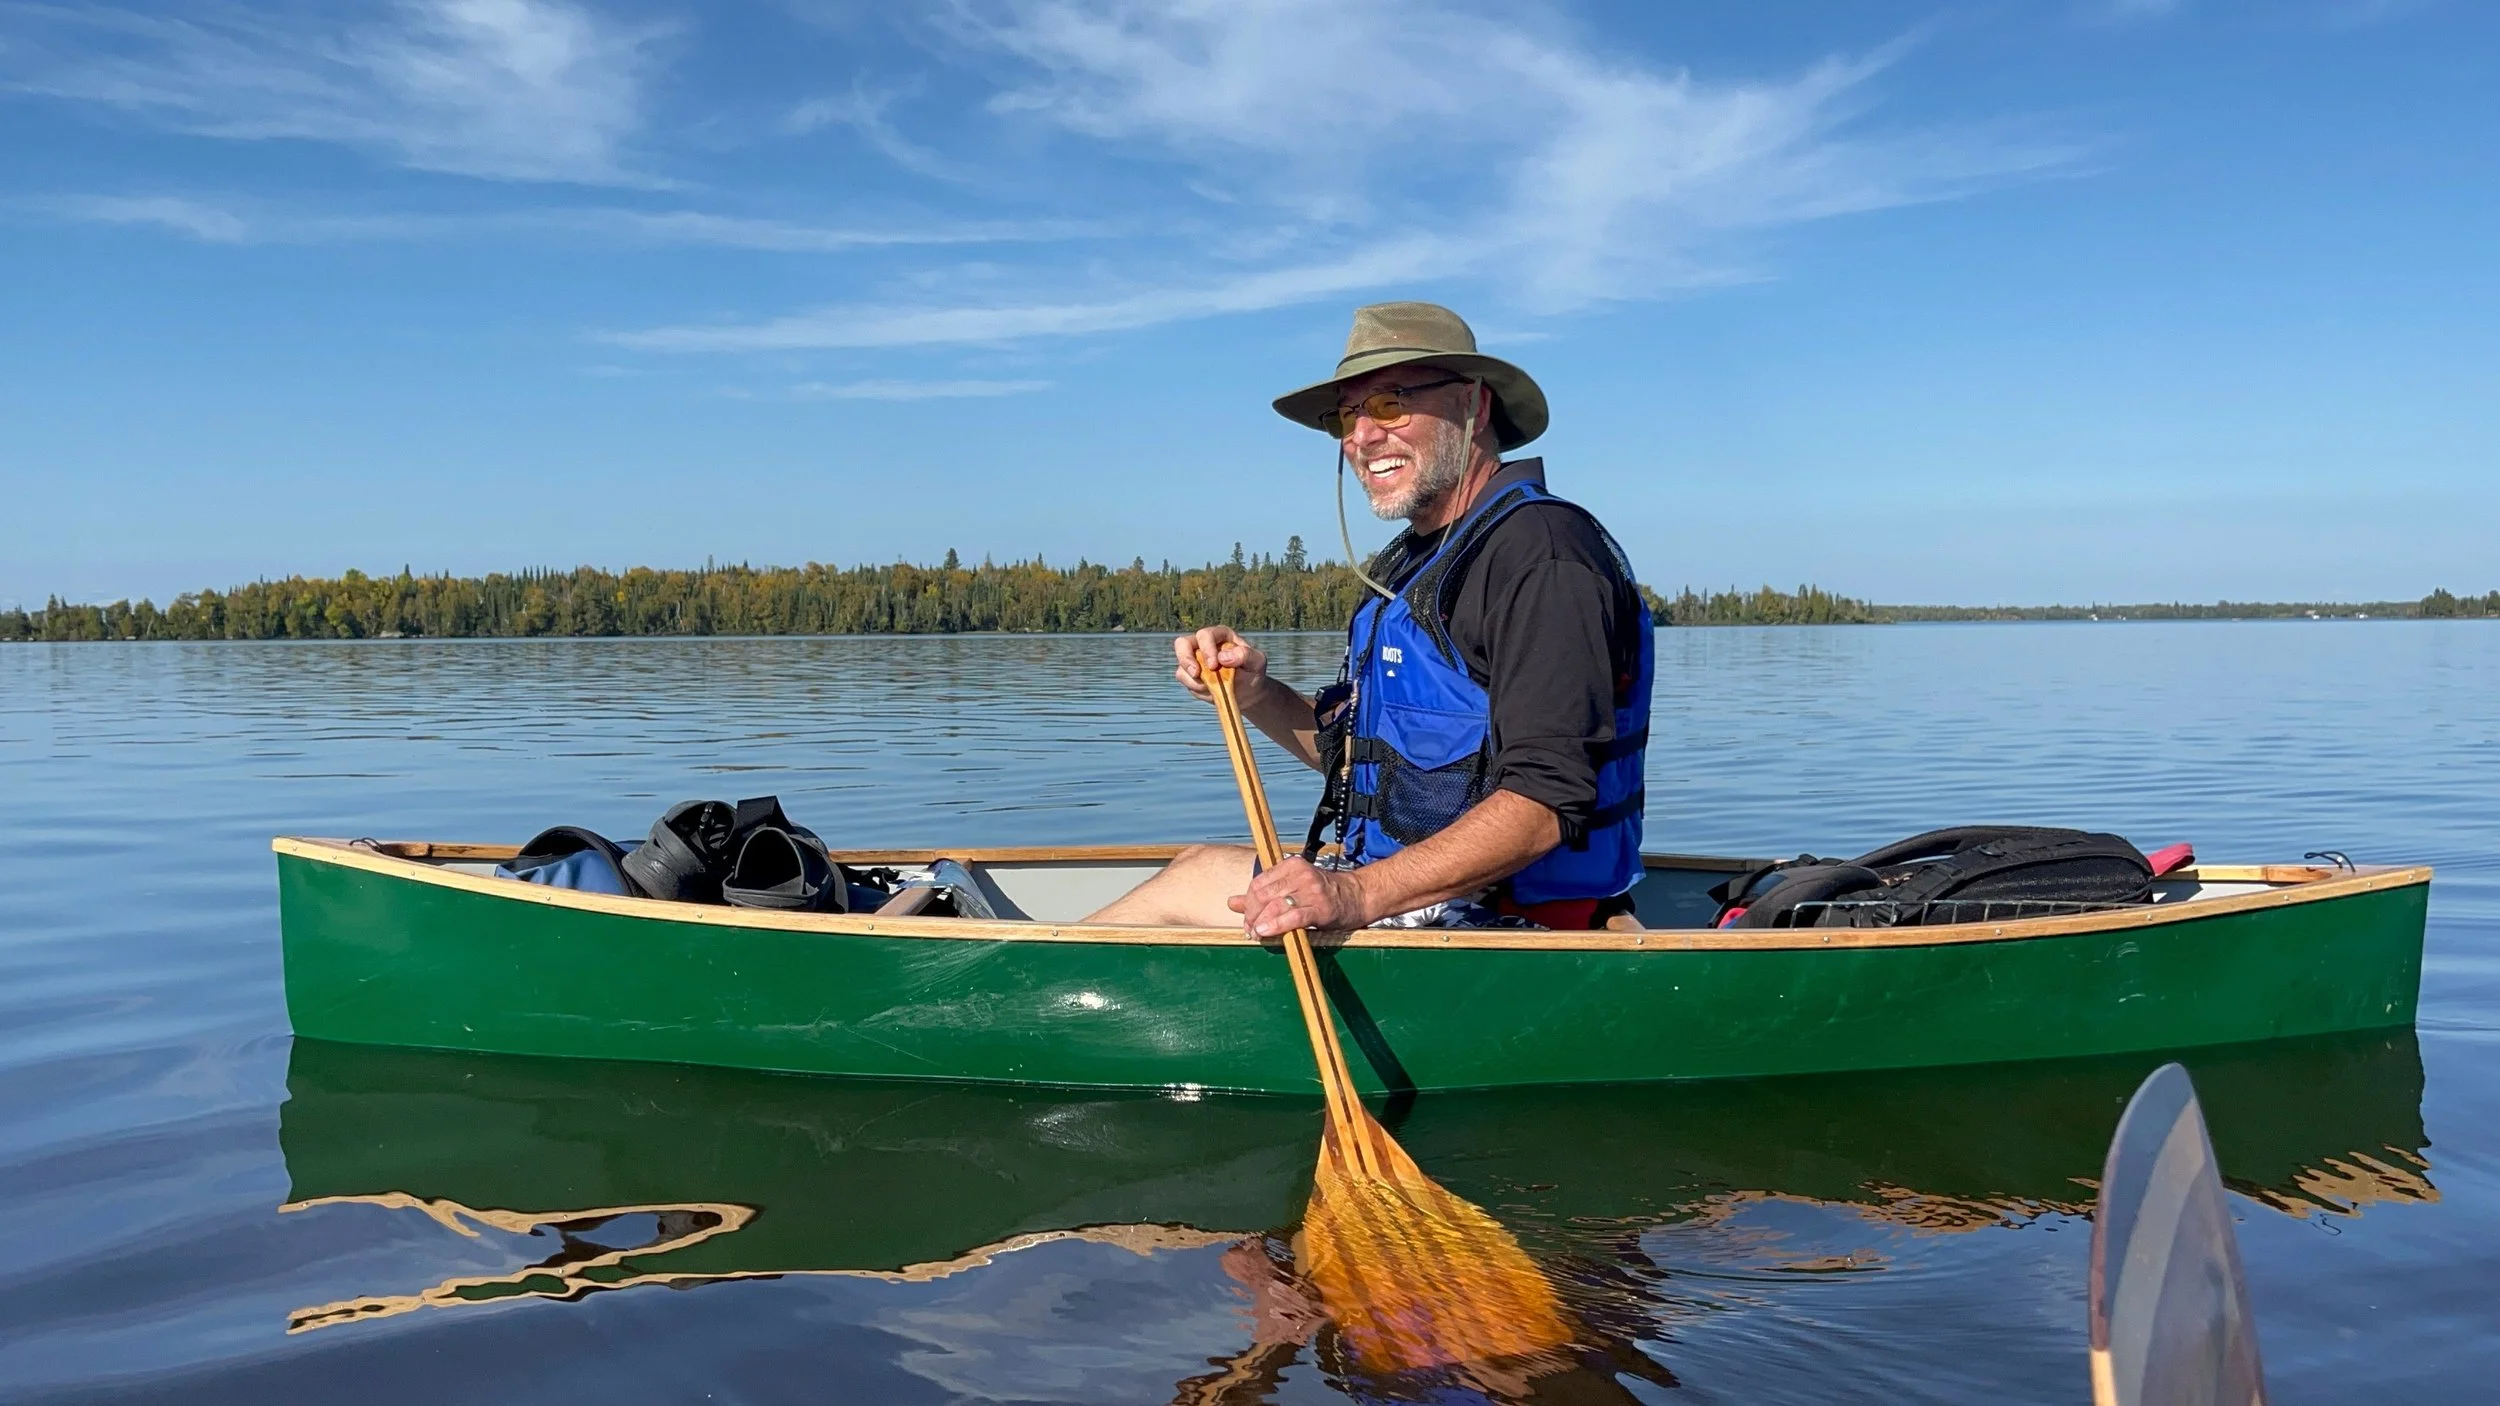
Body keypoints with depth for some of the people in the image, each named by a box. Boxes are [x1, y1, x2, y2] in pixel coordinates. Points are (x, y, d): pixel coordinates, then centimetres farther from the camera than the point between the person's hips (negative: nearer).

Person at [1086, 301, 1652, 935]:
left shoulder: (1540, 550, -18)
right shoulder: (1412, 562, 15)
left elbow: (1547, 801, -27)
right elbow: (1365, 753, 19)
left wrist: (1359, 894, -35)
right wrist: (1256, 695, 0)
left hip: (1500, 922, -9)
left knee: (1198, 877, -6)